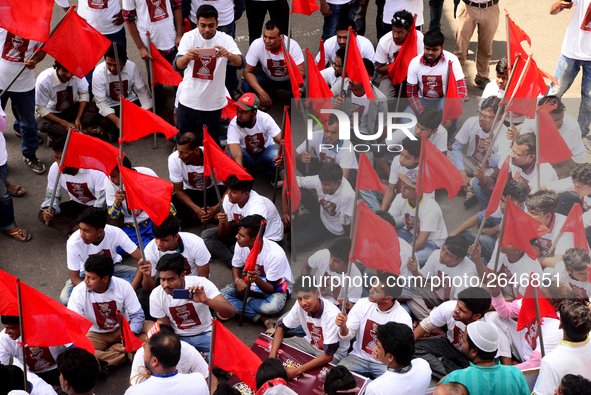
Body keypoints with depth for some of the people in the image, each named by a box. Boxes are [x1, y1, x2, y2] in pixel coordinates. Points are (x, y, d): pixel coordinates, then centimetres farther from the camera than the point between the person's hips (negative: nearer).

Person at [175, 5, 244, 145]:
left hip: (214, 102, 0)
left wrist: (228, 55, -43)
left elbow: (241, 63, -21)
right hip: (189, 100, 0)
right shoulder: (189, 38, -8)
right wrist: (187, 57, -44)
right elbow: (177, 66, -20)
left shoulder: (225, 40, -8)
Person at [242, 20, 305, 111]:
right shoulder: (257, 45, -26)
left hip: (289, 79, -2)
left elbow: (302, 73, -27)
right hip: (268, 77, 2)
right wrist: (261, 92, -34)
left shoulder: (292, 46, -29)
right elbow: (247, 72, -21)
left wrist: (292, 71, -52)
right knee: (246, 85, -25)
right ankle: (271, 95, 8)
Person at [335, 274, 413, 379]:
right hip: (358, 357, 2)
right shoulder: (363, 304, -7)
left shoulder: (403, 319, -16)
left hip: (385, 363, -2)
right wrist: (342, 326, -27)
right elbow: (347, 336, -3)